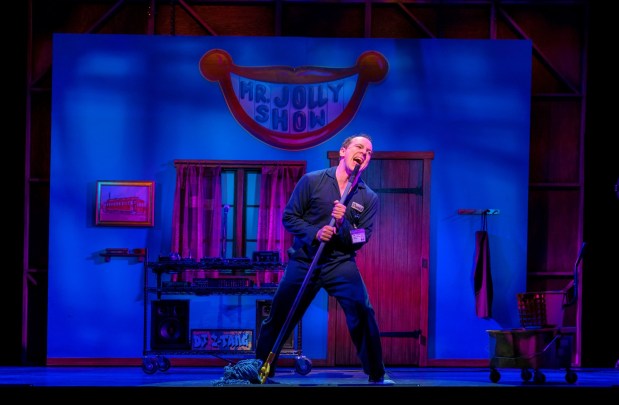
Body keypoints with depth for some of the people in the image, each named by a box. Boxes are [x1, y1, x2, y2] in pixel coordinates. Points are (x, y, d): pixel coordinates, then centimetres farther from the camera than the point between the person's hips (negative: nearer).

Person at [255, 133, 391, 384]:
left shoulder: (369, 198, 6)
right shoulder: (312, 181, 1)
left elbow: (362, 239, 1)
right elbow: (289, 217, -1)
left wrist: (342, 224, -17)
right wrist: (314, 233, -16)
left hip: (341, 263, 0)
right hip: (303, 261, 0)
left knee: (363, 313, -19)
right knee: (278, 319, 4)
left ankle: (376, 376, -8)